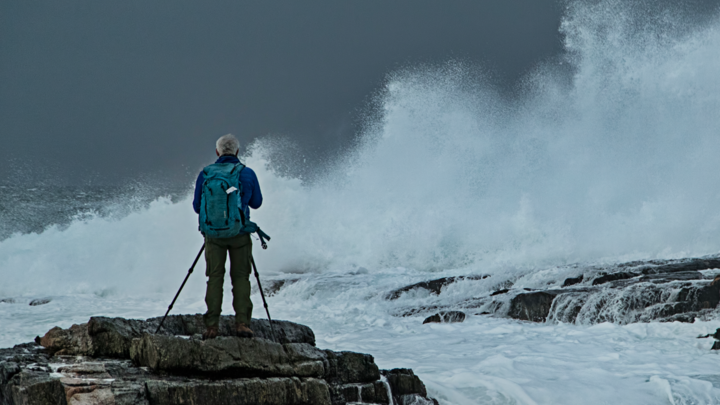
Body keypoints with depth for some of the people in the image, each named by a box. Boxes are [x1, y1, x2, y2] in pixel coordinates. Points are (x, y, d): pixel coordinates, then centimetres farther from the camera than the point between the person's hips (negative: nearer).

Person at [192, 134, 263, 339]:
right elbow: (256, 203, 10)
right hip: (240, 234, 0)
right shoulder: (248, 173, -1)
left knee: (215, 278, 6)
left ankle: (212, 326, 2)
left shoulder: (205, 174, -1)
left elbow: (197, 206, 6)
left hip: (213, 233, 1)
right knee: (241, 277, 6)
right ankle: (242, 323, -3)